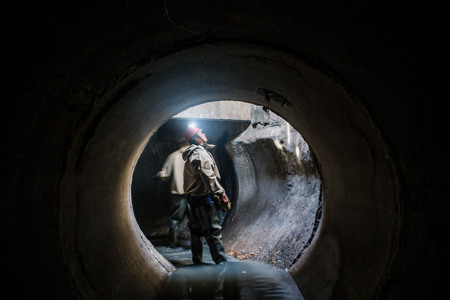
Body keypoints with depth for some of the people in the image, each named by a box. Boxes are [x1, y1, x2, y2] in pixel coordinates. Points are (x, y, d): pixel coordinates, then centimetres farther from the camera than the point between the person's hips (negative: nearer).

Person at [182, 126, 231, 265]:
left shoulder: (190, 155, 18)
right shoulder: (200, 153, -13)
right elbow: (209, 177, -20)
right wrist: (221, 195, -18)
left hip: (193, 197, 10)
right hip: (204, 197, -10)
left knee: (196, 231, 14)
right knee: (213, 231, -8)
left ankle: (197, 261, 23)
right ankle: (221, 262, -6)